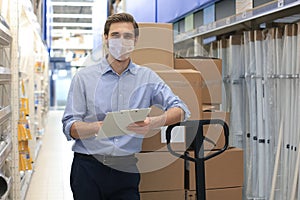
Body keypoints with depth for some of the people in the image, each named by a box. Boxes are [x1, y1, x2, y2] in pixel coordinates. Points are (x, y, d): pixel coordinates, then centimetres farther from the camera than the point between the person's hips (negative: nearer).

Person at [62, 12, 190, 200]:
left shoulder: (147, 77, 7)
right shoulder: (84, 77, 3)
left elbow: (181, 110, -2)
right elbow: (70, 128, -2)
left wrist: (154, 123, -23)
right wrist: (98, 127, -23)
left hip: (127, 168, 1)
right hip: (89, 166, -1)